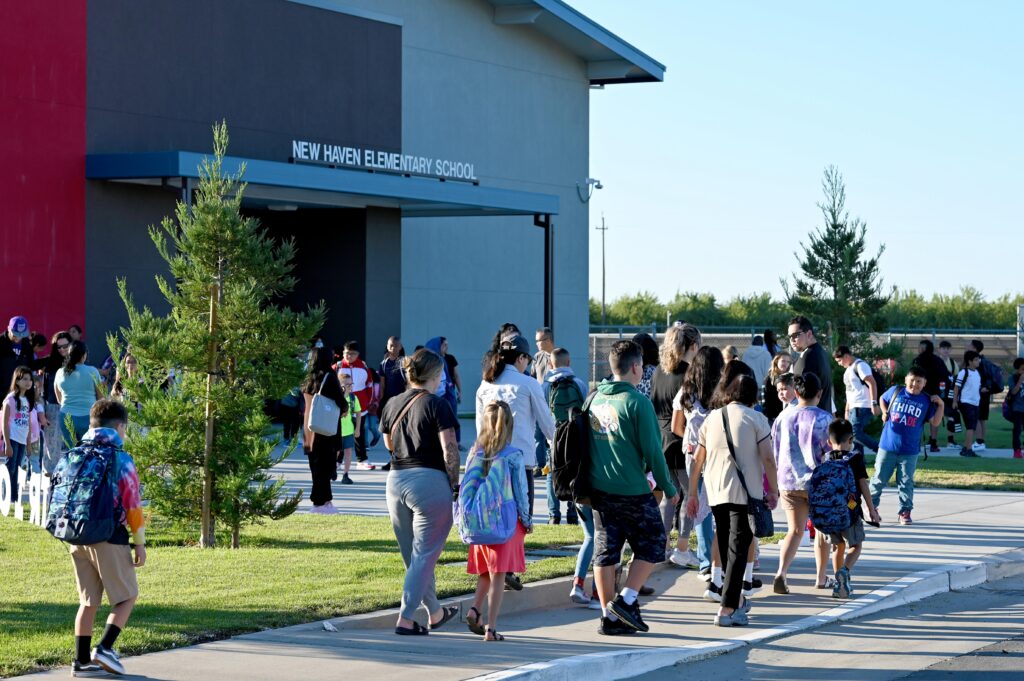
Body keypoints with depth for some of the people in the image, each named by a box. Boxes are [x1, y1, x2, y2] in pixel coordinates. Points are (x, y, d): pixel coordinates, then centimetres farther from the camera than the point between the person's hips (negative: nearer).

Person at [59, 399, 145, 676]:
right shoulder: (121, 459, -8)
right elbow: (133, 504, -9)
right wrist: (140, 543, -2)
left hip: (78, 539, 6)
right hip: (110, 539, -6)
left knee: (88, 601, 14)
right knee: (127, 597, 7)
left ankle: (82, 661, 11)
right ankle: (105, 648, -8)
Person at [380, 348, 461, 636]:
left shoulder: (392, 404, 9)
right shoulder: (437, 405, -9)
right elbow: (450, 449, -13)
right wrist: (455, 484, -4)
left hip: (396, 481, 7)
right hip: (429, 481, -7)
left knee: (413, 555, 16)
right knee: (424, 555, -1)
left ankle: (435, 612, 31)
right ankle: (405, 619, -6)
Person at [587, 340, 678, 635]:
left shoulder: (595, 399, 8)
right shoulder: (637, 403, -13)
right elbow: (652, 449, -12)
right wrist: (667, 487, 0)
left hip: (598, 489, 6)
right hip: (632, 490, -6)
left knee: (605, 550, 9)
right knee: (652, 544, 9)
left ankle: (609, 616, 11)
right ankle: (626, 600, -3)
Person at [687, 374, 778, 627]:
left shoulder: (712, 418, 10)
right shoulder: (755, 419, -3)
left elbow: (697, 459, 11)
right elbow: (767, 458, -9)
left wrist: (692, 494, 16)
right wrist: (773, 491, 2)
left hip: (715, 492, 5)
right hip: (745, 493, -5)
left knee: (726, 548, 18)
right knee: (739, 549, -4)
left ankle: (736, 600, 32)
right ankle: (727, 610, -12)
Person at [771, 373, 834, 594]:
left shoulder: (783, 417, 2)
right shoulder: (824, 419, -10)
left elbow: (775, 453, 9)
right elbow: (830, 453, -7)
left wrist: (776, 485, 20)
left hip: (788, 482, 3)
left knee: (795, 531, 7)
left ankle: (781, 572, -15)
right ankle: (821, 578, 24)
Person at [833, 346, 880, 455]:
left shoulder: (860, 365, -9)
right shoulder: (849, 370, 21)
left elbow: (872, 383, -18)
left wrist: (874, 404, -26)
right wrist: (847, 411, 25)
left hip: (863, 408, -10)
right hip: (854, 408, 10)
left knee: (855, 433, -21)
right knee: (856, 435, 7)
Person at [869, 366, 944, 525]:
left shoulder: (927, 401, -1)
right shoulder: (895, 391, -1)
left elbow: (935, 421, -2)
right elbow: (883, 399, 19)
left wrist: (940, 405, -12)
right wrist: (885, 412, 3)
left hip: (910, 451, 0)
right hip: (888, 446, 0)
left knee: (906, 482, 5)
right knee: (879, 478, 9)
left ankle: (905, 512, 13)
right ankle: (871, 506, 25)